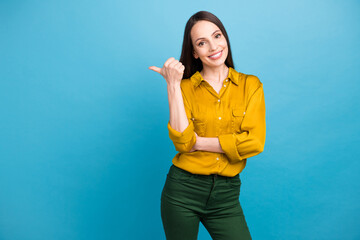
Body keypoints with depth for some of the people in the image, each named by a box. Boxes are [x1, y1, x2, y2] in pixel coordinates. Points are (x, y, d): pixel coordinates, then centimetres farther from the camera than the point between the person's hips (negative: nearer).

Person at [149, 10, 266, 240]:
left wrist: (199, 142, -11)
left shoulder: (250, 85, 0)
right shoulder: (185, 87, -1)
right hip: (183, 189, 0)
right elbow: (182, 142, -15)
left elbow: (255, 141, -10)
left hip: (226, 195, 1)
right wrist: (173, 84, -15)